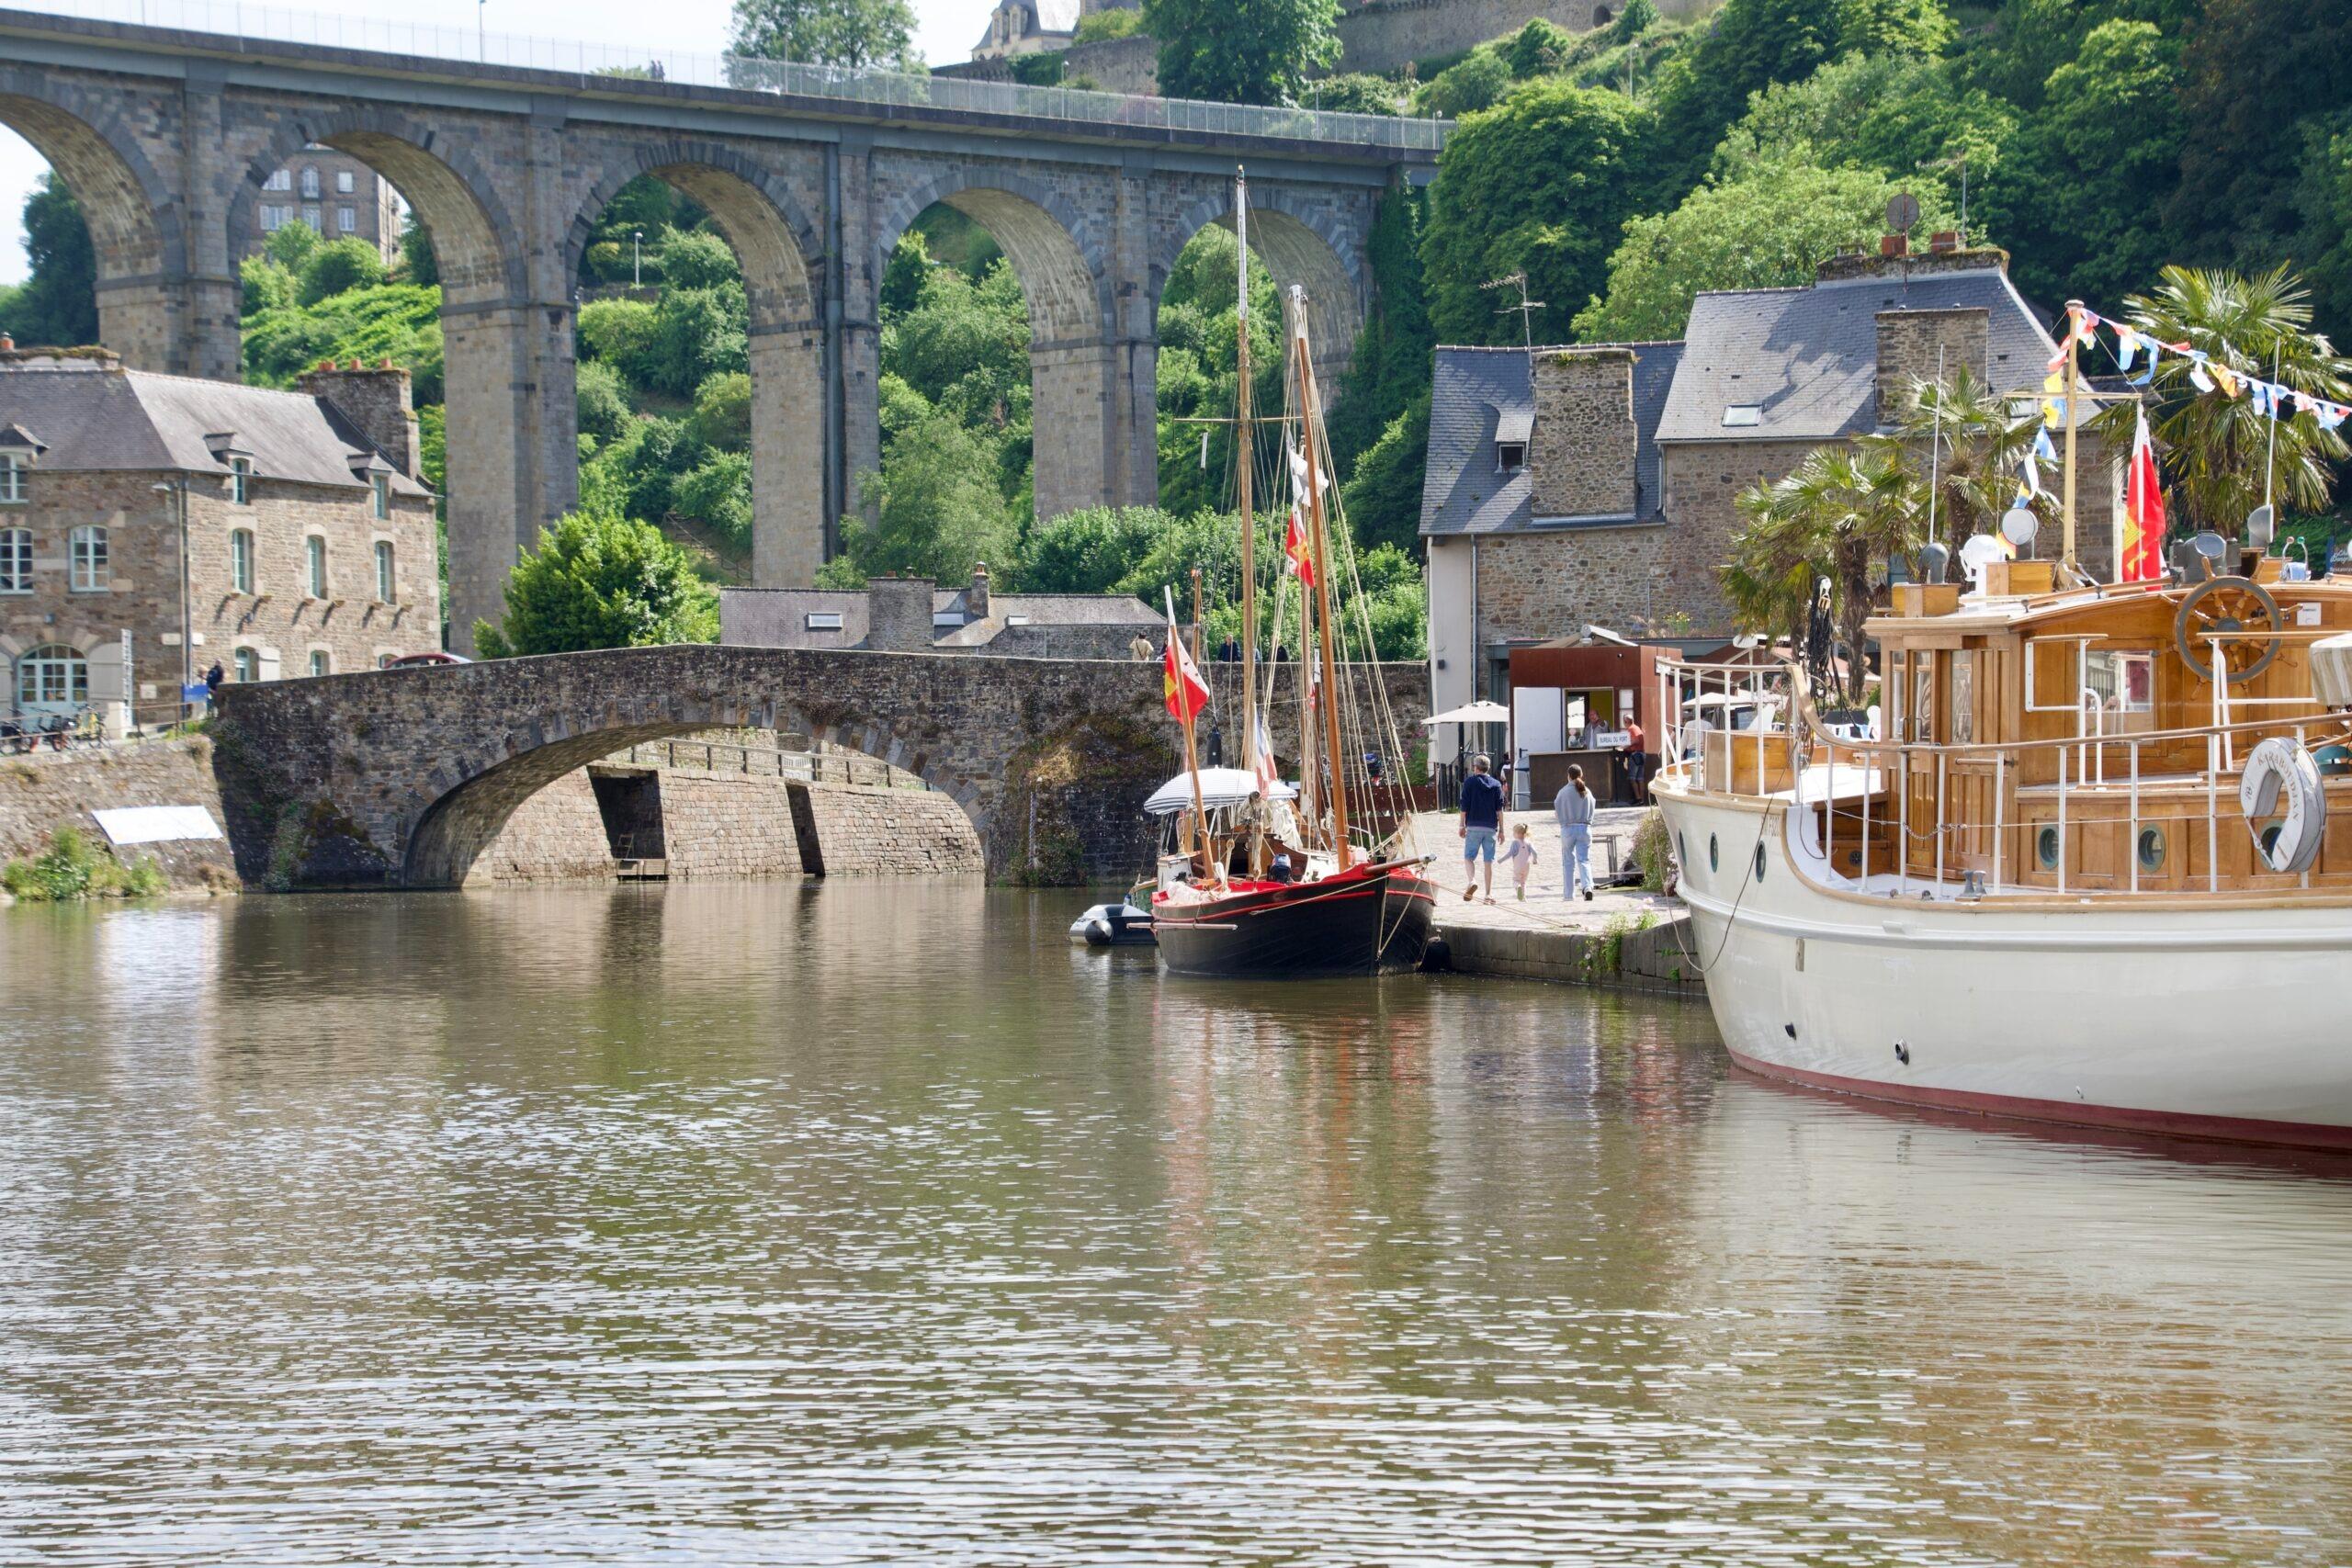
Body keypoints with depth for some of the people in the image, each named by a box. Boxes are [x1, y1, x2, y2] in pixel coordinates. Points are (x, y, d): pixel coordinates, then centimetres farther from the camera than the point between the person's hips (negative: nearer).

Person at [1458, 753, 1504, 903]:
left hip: (1473, 826, -2)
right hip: (1490, 827, 2)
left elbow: (1464, 806, -3)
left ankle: (1472, 881, -24)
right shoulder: (1496, 784, 7)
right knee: (1489, 860, 5)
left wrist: (1462, 826, 4)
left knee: (1469, 857, 4)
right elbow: (1500, 809, 5)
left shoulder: (1469, 782, 0)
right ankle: (1489, 893, 2)